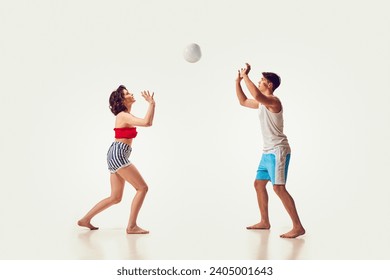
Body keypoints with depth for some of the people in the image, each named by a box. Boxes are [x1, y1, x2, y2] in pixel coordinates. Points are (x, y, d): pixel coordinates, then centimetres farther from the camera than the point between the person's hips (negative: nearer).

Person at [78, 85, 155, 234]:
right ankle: (131, 226, -6)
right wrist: (151, 103, -20)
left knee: (115, 198, 12)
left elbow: (148, 122, 27)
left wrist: (151, 104, 20)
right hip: (118, 155, -10)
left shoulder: (125, 115, 19)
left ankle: (85, 219, 16)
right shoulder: (124, 116, -12)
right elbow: (146, 123, -28)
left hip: (115, 156, 10)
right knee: (142, 188, -7)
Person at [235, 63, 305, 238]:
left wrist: (246, 76, -25)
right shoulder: (262, 103, 15)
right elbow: (243, 101, 28)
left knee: (278, 188, -18)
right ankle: (265, 222, 26)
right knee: (259, 184, 15)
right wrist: (238, 81, 17)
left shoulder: (273, 101, -15)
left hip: (278, 151, -10)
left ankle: (298, 227, -17)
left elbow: (256, 95, -36)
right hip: (268, 152, 10)